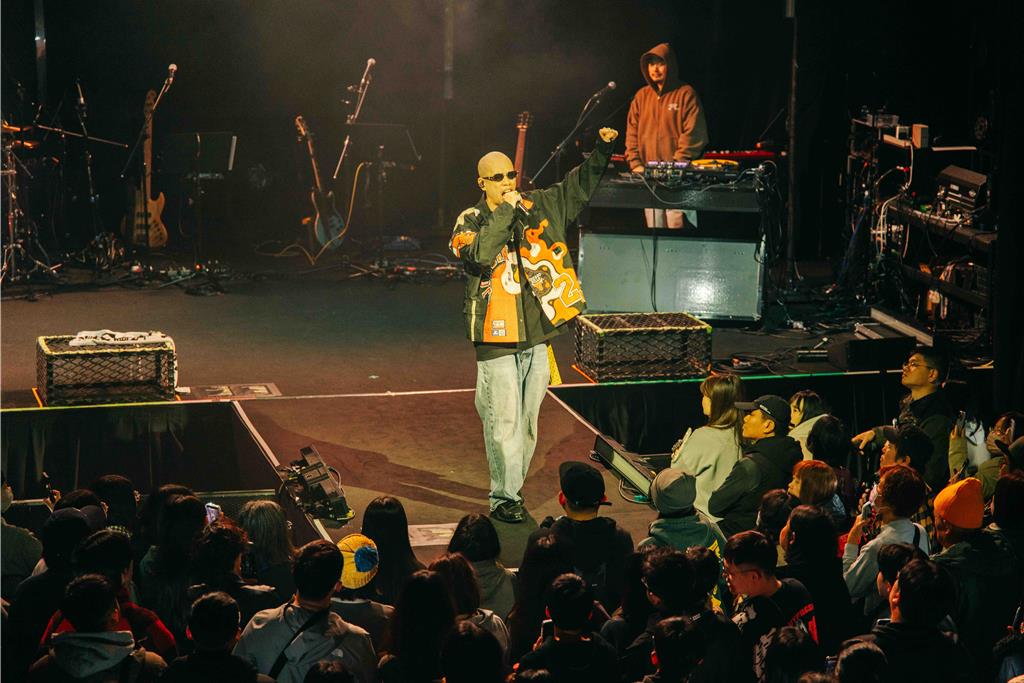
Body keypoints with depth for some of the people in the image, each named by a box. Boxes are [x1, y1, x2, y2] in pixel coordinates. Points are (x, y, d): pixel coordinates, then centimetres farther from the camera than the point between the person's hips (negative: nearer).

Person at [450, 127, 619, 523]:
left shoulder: (537, 207, 8)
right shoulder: (470, 222, -3)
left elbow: (579, 185, 19)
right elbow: (479, 256, -24)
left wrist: (602, 150, 5)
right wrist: (505, 213, -22)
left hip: (536, 333, 5)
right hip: (497, 337, -5)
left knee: (528, 420, 12)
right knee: (504, 421, -5)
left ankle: (513, 487, 25)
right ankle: (503, 498, 2)